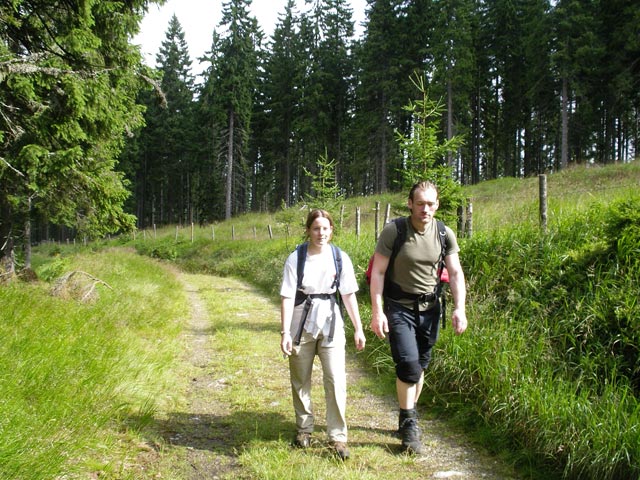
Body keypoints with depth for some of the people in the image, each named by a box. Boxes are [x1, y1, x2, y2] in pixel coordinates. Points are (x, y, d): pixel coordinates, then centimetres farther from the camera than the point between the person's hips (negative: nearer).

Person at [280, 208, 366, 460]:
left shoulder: (340, 258, -3)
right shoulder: (296, 258, -7)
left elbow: (349, 295, 3)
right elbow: (287, 297, -8)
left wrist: (358, 329, 4)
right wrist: (285, 332, -13)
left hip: (330, 322, 0)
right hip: (302, 323, 0)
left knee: (336, 380, -6)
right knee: (300, 380, 11)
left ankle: (338, 437, 4)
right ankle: (304, 428, 30)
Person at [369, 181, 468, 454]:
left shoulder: (445, 234, -3)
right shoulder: (393, 231, -14)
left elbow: (456, 273, -1)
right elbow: (378, 272, -12)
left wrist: (459, 308, -14)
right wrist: (377, 312, -18)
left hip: (429, 306, 4)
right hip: (399, 306, -4)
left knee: (420, 365, 12)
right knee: (408, 363, -14)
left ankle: (409, 416, 32)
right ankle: (409, 425, 3)